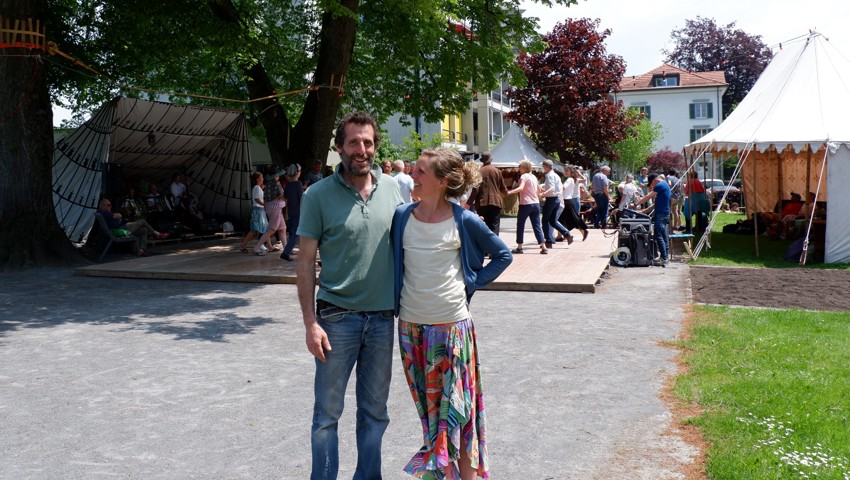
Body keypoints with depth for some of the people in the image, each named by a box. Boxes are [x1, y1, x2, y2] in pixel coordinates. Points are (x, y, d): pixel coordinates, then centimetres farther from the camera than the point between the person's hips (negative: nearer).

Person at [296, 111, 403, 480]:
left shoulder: (392, 187, 3)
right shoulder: (318, 195, -5)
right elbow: (306, 262, -4)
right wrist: (310, 322, -10)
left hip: (382, 315, 3)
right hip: (337, 315, -3)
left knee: (375, 411, 15)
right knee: (327, 413, 6)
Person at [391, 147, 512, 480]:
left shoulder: (464, 221, -8)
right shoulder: (402, 216, -1)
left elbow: (502, 255, 4)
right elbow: (393, 263, 14)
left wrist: (472, 283, -3)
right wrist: (397, 300, 6)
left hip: (451, 324, -3)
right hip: (411, 324, 3)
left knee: (455, 405, 4)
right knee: (427, 404, 14)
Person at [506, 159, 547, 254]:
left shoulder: (524, 176, -8)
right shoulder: (534, 177, 14)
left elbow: (521, 188, -25)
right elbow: (539, 190, 22)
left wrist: (509, 192, -34)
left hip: (525, 204, -6)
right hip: (536, 204, 6)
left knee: (520, 225, 7)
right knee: (537, 226, 6)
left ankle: (519, 247, 10)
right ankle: (543, 247, -1)